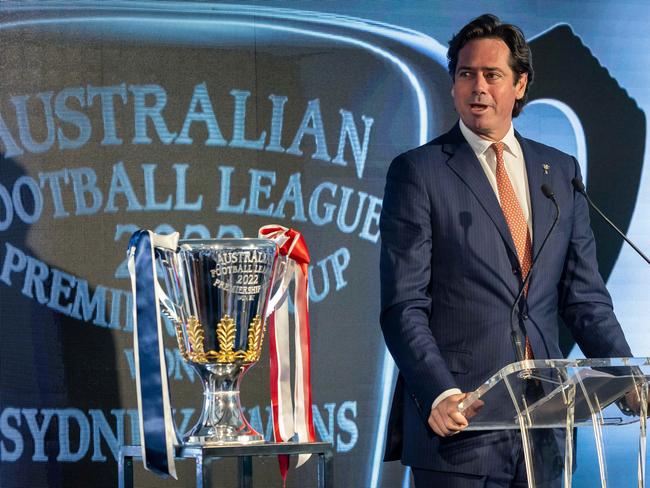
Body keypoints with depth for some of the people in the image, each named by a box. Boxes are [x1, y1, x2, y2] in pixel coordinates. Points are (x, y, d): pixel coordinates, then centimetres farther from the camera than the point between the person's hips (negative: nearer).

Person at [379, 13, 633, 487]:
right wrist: (439, 394, -21)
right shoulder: (417, 172, -1)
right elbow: (404, 306, -7)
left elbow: (584, 296, 12)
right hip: (458, 424, -4)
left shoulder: (561, 171, 13)